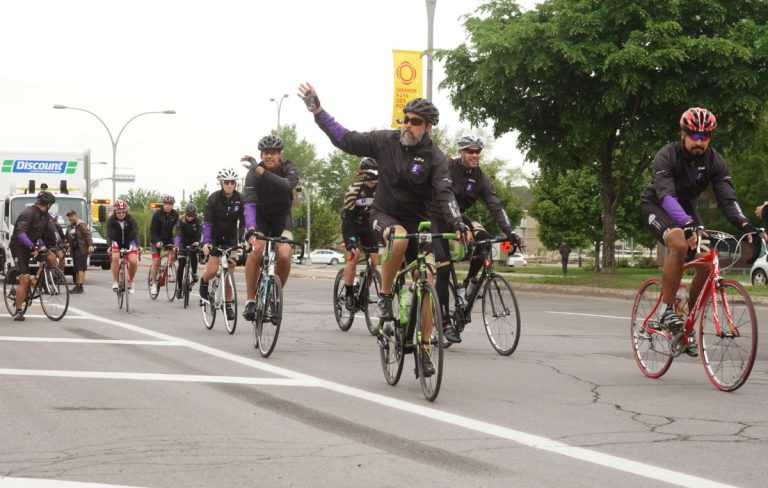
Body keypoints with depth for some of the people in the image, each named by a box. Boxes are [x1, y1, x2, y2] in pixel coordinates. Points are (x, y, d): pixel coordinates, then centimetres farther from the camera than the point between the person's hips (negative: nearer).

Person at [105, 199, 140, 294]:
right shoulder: (111, 220, -18)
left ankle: (130, 282, 4)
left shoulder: (131, 220, -18)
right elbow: (109, 234, -28)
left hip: (129, 242, 0)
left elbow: (135, 234, -27)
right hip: (116, 242, 0)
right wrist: (109, 246, -46)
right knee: (115, 257, -31)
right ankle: (115, 282, -20)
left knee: (133, 261, -22)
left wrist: (137, 246, -44)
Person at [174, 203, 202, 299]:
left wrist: (197, 242, -45)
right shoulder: (181, 221, -19)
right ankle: (179, 287, -4)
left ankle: (194, 273, -15)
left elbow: (200, 233, -26)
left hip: (193, 242, 0)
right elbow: (178, 234, -30)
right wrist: (177, 245, -48)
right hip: (183, 243, 0)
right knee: (181, 264, -9)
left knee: (193, 254, -33)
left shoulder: (197, 220, -16)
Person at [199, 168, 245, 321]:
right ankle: (203, 284, 19)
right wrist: (205, 242, -32)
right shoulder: (213, 198, -18)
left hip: (231, 237, 2)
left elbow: (244, 222, -10)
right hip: (214, 237, -2)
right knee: (212, 270, -15)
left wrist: (243, 240, -24)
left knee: (230, 271, -5)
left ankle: (228, 303, 7)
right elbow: (207, 222, -21)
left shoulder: (240, 199, -12)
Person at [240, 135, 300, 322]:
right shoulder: (253, 173, -21)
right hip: (260, 216, -1)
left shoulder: (289, 169, -18)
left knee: (284, 255, -24)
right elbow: (250, 201, -33)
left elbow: (288, 186, -42)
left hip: (282, 216, 1)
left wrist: (260, 171, -50)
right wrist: (250, 228, -49)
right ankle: (250, 300, -20)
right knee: (257, 249, -29)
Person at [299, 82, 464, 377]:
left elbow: (444, 193, -20)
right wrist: (317, 111, -3)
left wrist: (457, 223, -38)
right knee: (399, 238, -38)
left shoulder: (435, 158, -8)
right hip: (384, 215, -1)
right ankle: (385, 298, -18)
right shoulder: (386, 142, -4)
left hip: (417, 221, 1)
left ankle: (424, 351, 1)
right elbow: (346, 139, 1)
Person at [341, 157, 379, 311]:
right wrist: (350, 240, -38)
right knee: (354, 255, -22)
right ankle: (348, 295, -13)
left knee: (374, 260, -7)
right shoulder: (354, 189, -26)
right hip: (351, 225, -4)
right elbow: (347, 215, -29)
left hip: (368, 225, 4)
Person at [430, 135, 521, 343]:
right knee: (444, 269, -15)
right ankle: (445, 322, -7)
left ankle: (469, 281, -2)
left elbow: (495, 205, -11)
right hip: (437, 218, -5)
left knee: (484, 238, -25)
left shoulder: (480, 177, -4)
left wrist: (509, 232, -24)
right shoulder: (447, 168, -19)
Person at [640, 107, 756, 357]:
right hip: (657, 206, -5)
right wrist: (687, 224, -58)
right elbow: (666, 195, -41)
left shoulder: (715, 161, -13)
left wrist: (745, 225, -40)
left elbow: (727, 198, -21)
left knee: (707, 263, -13)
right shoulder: (666, 156, -27)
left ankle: (688, 324, 2)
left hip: (687, 208, 5)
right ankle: (668, 310, -25)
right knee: (680, 244, -36)